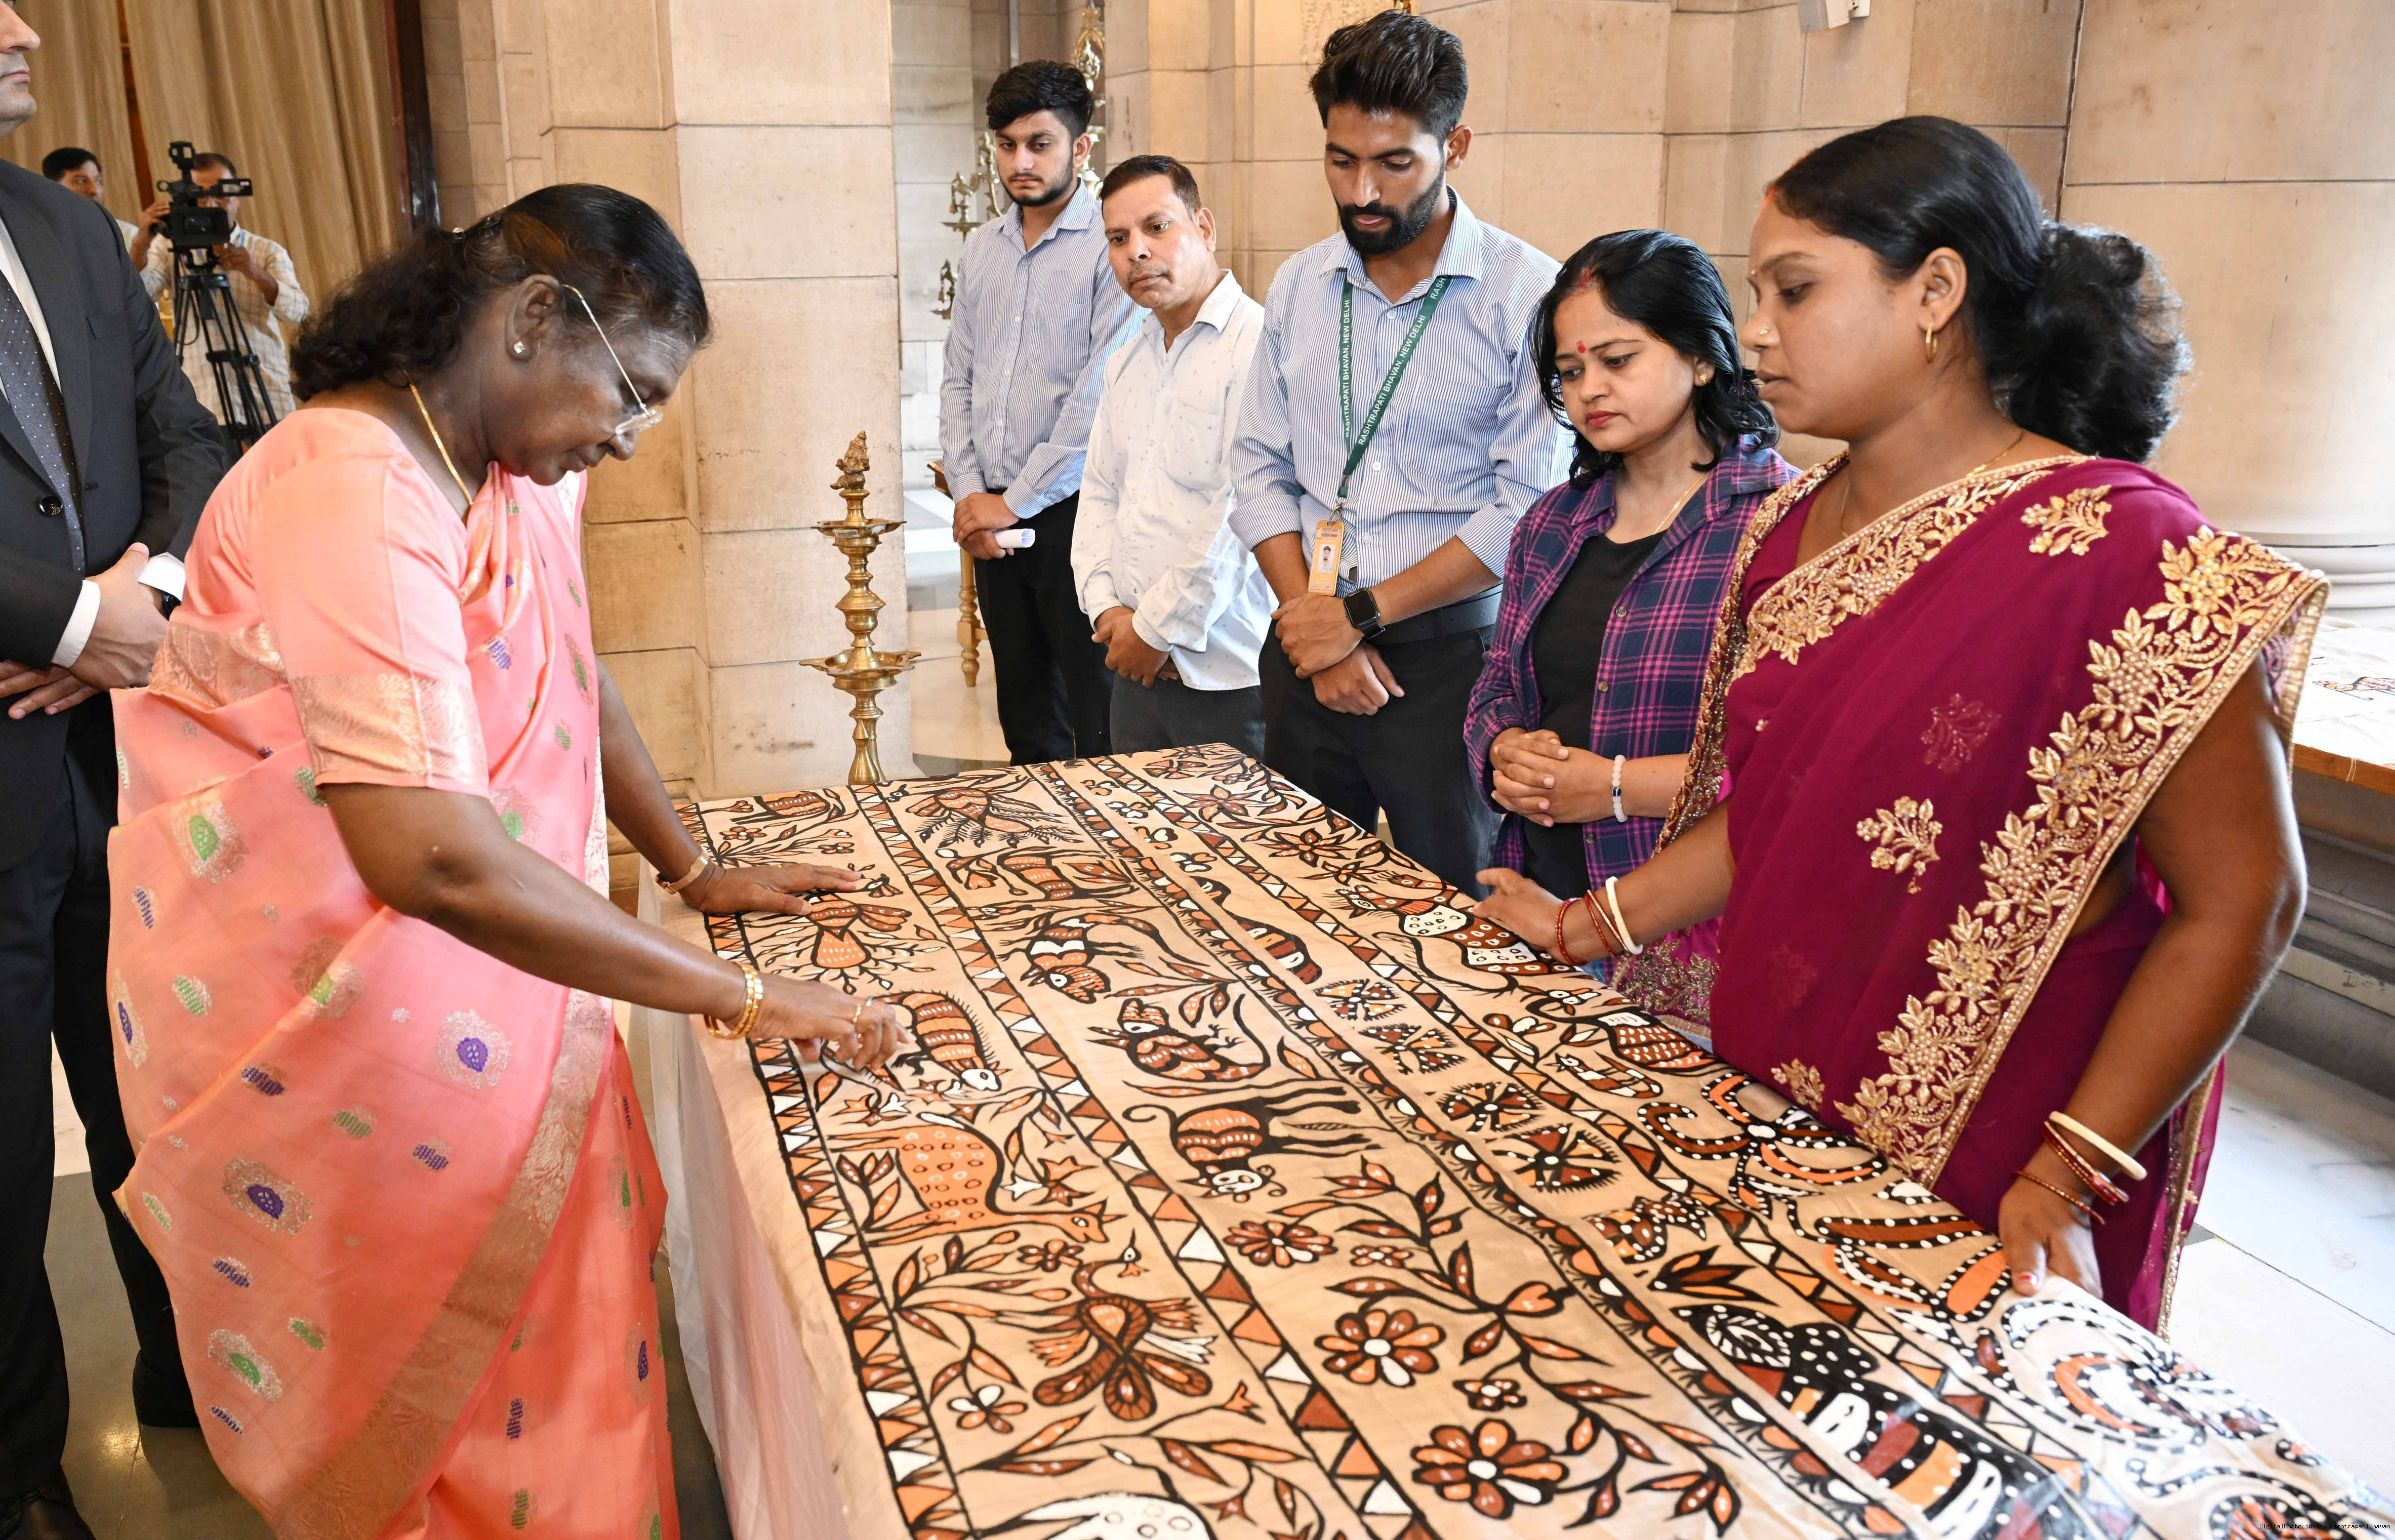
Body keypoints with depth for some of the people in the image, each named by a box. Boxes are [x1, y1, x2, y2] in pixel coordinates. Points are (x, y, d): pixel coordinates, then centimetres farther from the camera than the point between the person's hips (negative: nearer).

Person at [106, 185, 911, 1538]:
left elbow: (581, 684, 15)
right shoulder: (351, 495, -29)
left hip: (480, 989, 8)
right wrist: (738, 992, -31)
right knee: (405, 1381, 9)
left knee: (555, 1309, 14)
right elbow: (435, 858, -37)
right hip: (315, 1009, -8)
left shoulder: (524, 470, 0)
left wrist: (697, 872, 8)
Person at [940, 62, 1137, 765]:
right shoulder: (981, 248, 14)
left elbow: (1099, 396, -15)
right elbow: (957, 380, 13)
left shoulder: (1110, 246, -8)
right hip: (990, 517, 6)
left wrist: (1016, 502, -11)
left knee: (1099, 718, -1)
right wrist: (969, 493, 0)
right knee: (1024, 708, 15)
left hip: (1070, 513, -6)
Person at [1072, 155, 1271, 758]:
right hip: (1137, 669, 8)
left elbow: (1242, 514, -20)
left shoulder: (1258, 345, -14)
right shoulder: (1126, 362, 15)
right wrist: (1106, 607, -1)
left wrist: (1158, 629, -13)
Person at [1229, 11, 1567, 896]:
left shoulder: (1527, 294, -9)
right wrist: (1313, 627, -5)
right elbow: (1260, 467, 8)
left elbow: (1528, 508, -15)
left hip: (1450, 658, -4)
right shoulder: (1299, 287, 8)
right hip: (1307, 650, 5)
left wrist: (1361, 615, -13)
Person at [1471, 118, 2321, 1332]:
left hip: (1978, 1183, -6)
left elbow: (2240, 900, -17)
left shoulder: (2115, 550, -19)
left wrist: (2070, 1177, -19)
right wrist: (1587, 925, 6)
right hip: (1766, 1108, 7)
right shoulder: (1793, 530, 4)